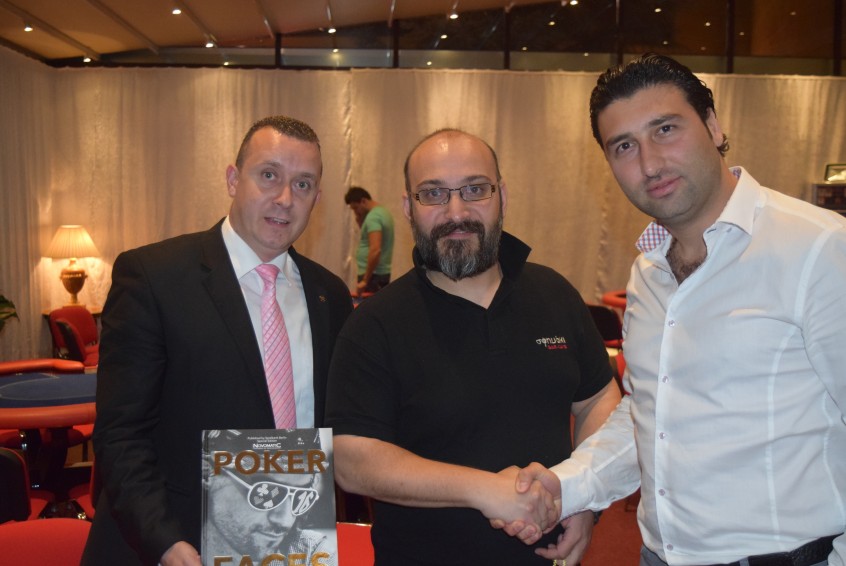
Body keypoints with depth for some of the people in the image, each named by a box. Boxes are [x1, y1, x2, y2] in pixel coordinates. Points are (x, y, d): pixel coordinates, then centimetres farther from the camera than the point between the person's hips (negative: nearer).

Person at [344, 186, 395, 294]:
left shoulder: (373, 217, -17)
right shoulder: (383, 212, 14)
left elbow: (375, 250, -27)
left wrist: (365, 280, -24)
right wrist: (361, 221, 8)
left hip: (373, 275, -10)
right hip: (382, 273, 10)